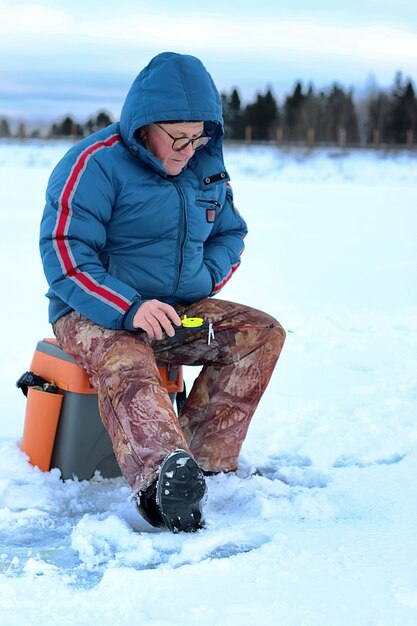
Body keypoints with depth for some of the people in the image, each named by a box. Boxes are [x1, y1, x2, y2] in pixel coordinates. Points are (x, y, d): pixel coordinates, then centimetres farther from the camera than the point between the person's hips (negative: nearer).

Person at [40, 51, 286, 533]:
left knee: (263, 333, -12)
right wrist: (129, 309, -33)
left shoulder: (206, 166, 8)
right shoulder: (95, 164, -13)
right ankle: (161, 478, -66)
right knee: (127, 370, -38)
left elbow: (230, 234, 21)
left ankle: (204, 461, -25)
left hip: (180, 312, 7)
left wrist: (205, 279, -2)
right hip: (95, 315, -7)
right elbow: (64, 255, -19)